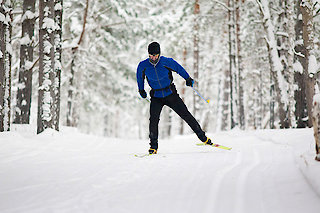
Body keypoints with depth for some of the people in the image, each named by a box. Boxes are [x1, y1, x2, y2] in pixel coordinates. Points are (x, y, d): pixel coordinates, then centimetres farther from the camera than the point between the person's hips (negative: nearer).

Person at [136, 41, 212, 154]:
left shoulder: (167, 62, -16)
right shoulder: (143, 66, -12)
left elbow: (179, 68, 3)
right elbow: (140, 76, 11)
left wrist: (188, 79, 7)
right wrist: (141, 90, 18)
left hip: (170, 94, -1)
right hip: (156, 97, 1)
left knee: (186, 115, -2)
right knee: (153, 120, -17)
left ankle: (203, 137, 10)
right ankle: (153, 146, -5)